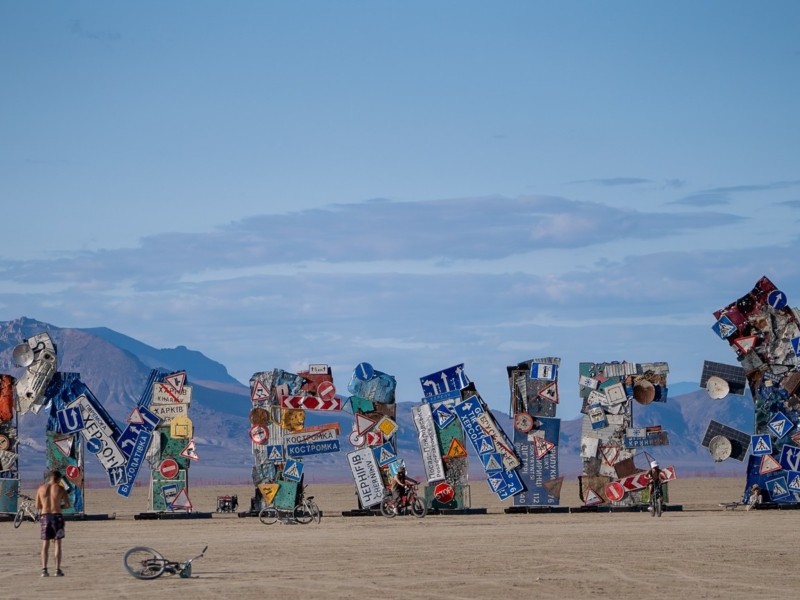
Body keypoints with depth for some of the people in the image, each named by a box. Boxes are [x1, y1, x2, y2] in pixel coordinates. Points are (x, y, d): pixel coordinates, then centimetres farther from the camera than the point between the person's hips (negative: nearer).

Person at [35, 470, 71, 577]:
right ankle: (58, 570, -1)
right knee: (57, 544, 3)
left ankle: (44, 569, 1)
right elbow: (68, 505, -4)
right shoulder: (60, 489, -3)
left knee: (45, 545, 8)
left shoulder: (41, 488, 4)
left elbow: (37, 506, 6)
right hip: (57, 516, -2)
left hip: (44, 516, 2)